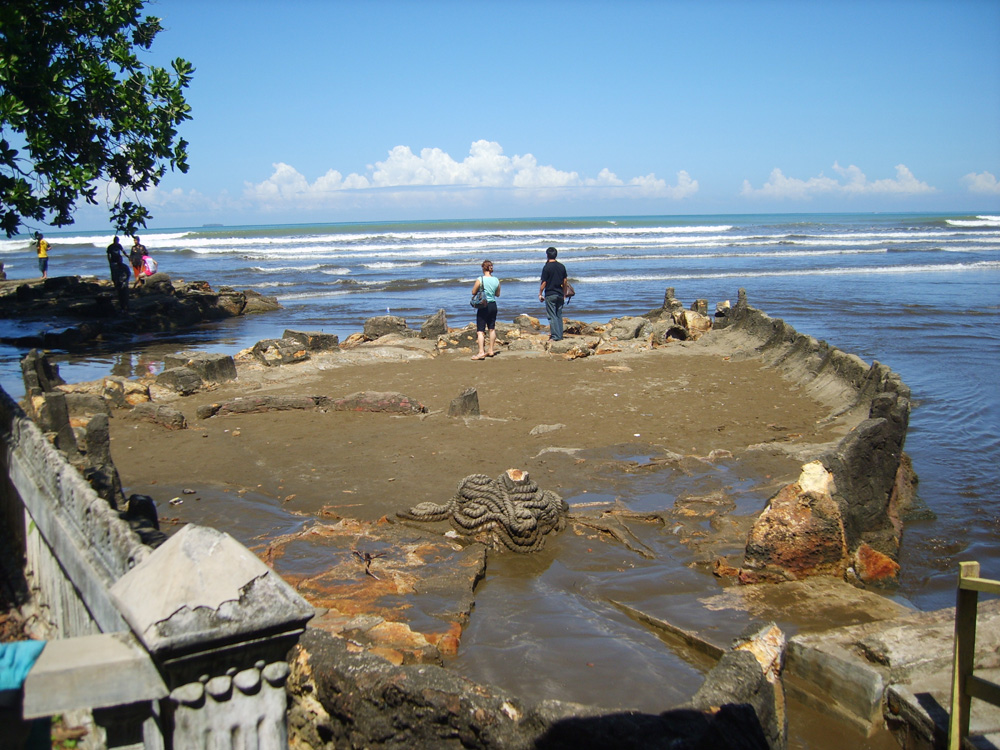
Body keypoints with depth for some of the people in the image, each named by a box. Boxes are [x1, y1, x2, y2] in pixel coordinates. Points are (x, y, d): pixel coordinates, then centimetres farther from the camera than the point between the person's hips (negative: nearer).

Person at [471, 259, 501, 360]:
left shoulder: (480, 280, -13)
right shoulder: (496, 280, 0)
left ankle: (481, 352, -13)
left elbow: (473, 292, -3)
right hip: (493, 305, 5)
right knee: (492, 328, 17)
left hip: (483, 306, -5)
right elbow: (498, 294, 11)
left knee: (480, 330, -3)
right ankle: (491, 351, 25)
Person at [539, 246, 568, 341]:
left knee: (552, 316, -3)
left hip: (550, 294, -5)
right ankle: (560, 335, 13)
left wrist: (540, 294, 0)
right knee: (559, 315, 12)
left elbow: (544, 283, -10)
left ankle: (555, 336, -7)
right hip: (560, 294, 5)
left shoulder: (547, 267, -11)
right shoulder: (562, 266, 6)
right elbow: (565, 281, 11)